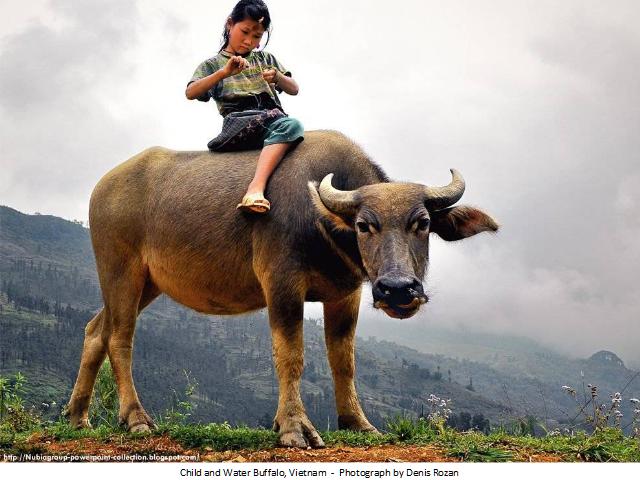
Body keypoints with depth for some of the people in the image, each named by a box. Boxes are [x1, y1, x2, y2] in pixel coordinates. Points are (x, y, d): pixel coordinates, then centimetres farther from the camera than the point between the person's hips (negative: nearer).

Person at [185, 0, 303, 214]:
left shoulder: (265, 59, 24)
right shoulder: (212, 64, 15)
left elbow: (294, 89, 18)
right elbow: (190, 93, -3)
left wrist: (277, 77, -5)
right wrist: (225, 72, -16)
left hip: (275, 120, 4)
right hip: (239, 122, -4)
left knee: (292, 125, -33)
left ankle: (256, 186, -50)